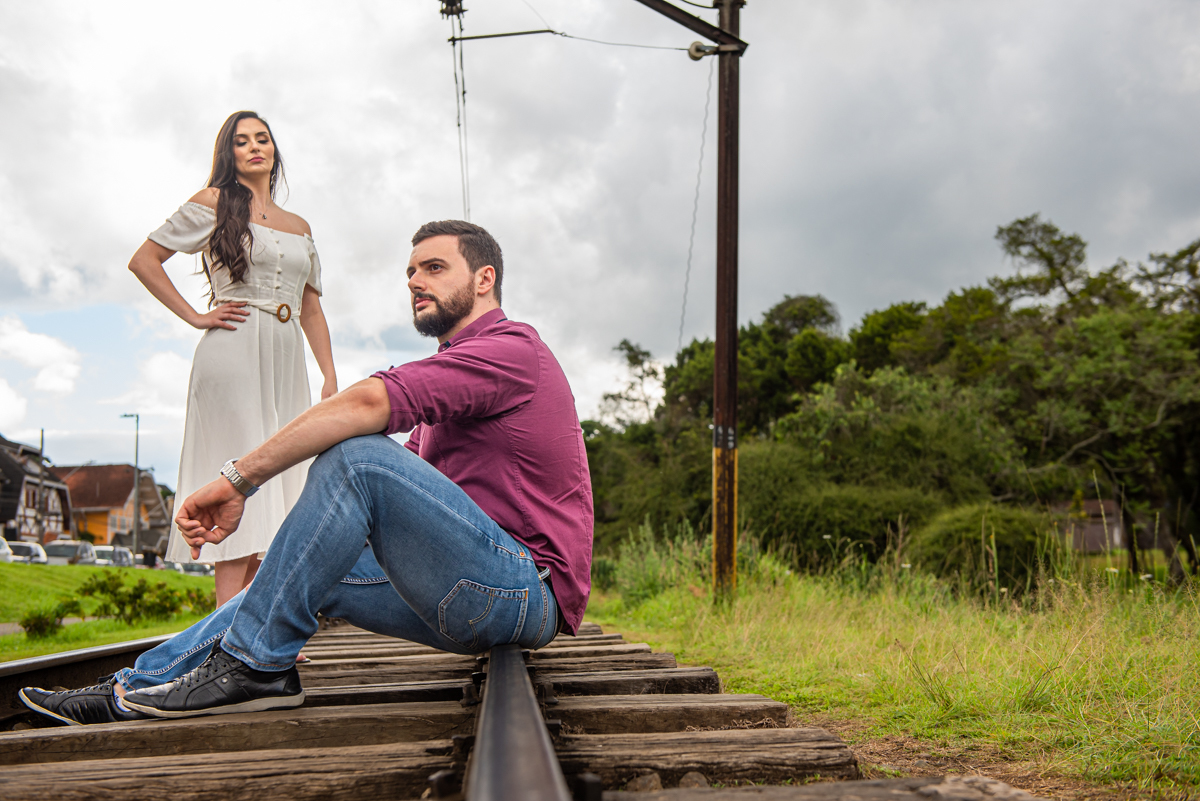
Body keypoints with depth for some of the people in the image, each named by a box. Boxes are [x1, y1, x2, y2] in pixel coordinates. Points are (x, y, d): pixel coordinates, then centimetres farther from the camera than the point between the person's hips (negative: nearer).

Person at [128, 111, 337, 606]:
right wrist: (195, 316, -1)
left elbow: (312, 309, 22)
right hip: (233, 355, -5)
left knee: (277, 488, 0)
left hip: (286, 363, 6)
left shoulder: (299, 227, 22)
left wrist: (331, 379, 12)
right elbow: (144, 260, 6)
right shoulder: (215, 203, 8)